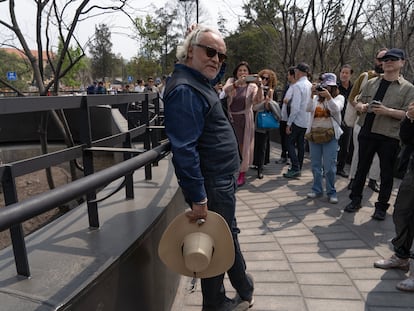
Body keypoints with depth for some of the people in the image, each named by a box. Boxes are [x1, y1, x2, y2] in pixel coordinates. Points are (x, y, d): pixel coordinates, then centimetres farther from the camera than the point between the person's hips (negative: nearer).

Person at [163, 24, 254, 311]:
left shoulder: (199, 84, 12)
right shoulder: (184, 90, -21)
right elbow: (184, 149, -26)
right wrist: (198, 199, -25)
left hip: (222, 181, 10)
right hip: (210, 188, -10)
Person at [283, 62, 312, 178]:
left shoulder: (297, 86, -15)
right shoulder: (311, 85, 9)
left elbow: (295, 107, -20)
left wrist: (289, 123, -16)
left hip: (298, 120, -8)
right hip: (307, 120, 8)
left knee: (290, 143, 0)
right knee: (301, 144, 13)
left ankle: (295, 168, -6)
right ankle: (298, 168, 20)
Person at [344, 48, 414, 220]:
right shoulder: (371, 83, 11)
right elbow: (358, 104, 12)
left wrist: (387, 111, -22)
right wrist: (362, 106, -11)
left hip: (389, 137, -3)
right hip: (367, 133, 3)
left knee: (386, 172, 6)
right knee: (361, 167, 13)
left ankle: (381, 206, 20)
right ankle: (355, 199, 26)